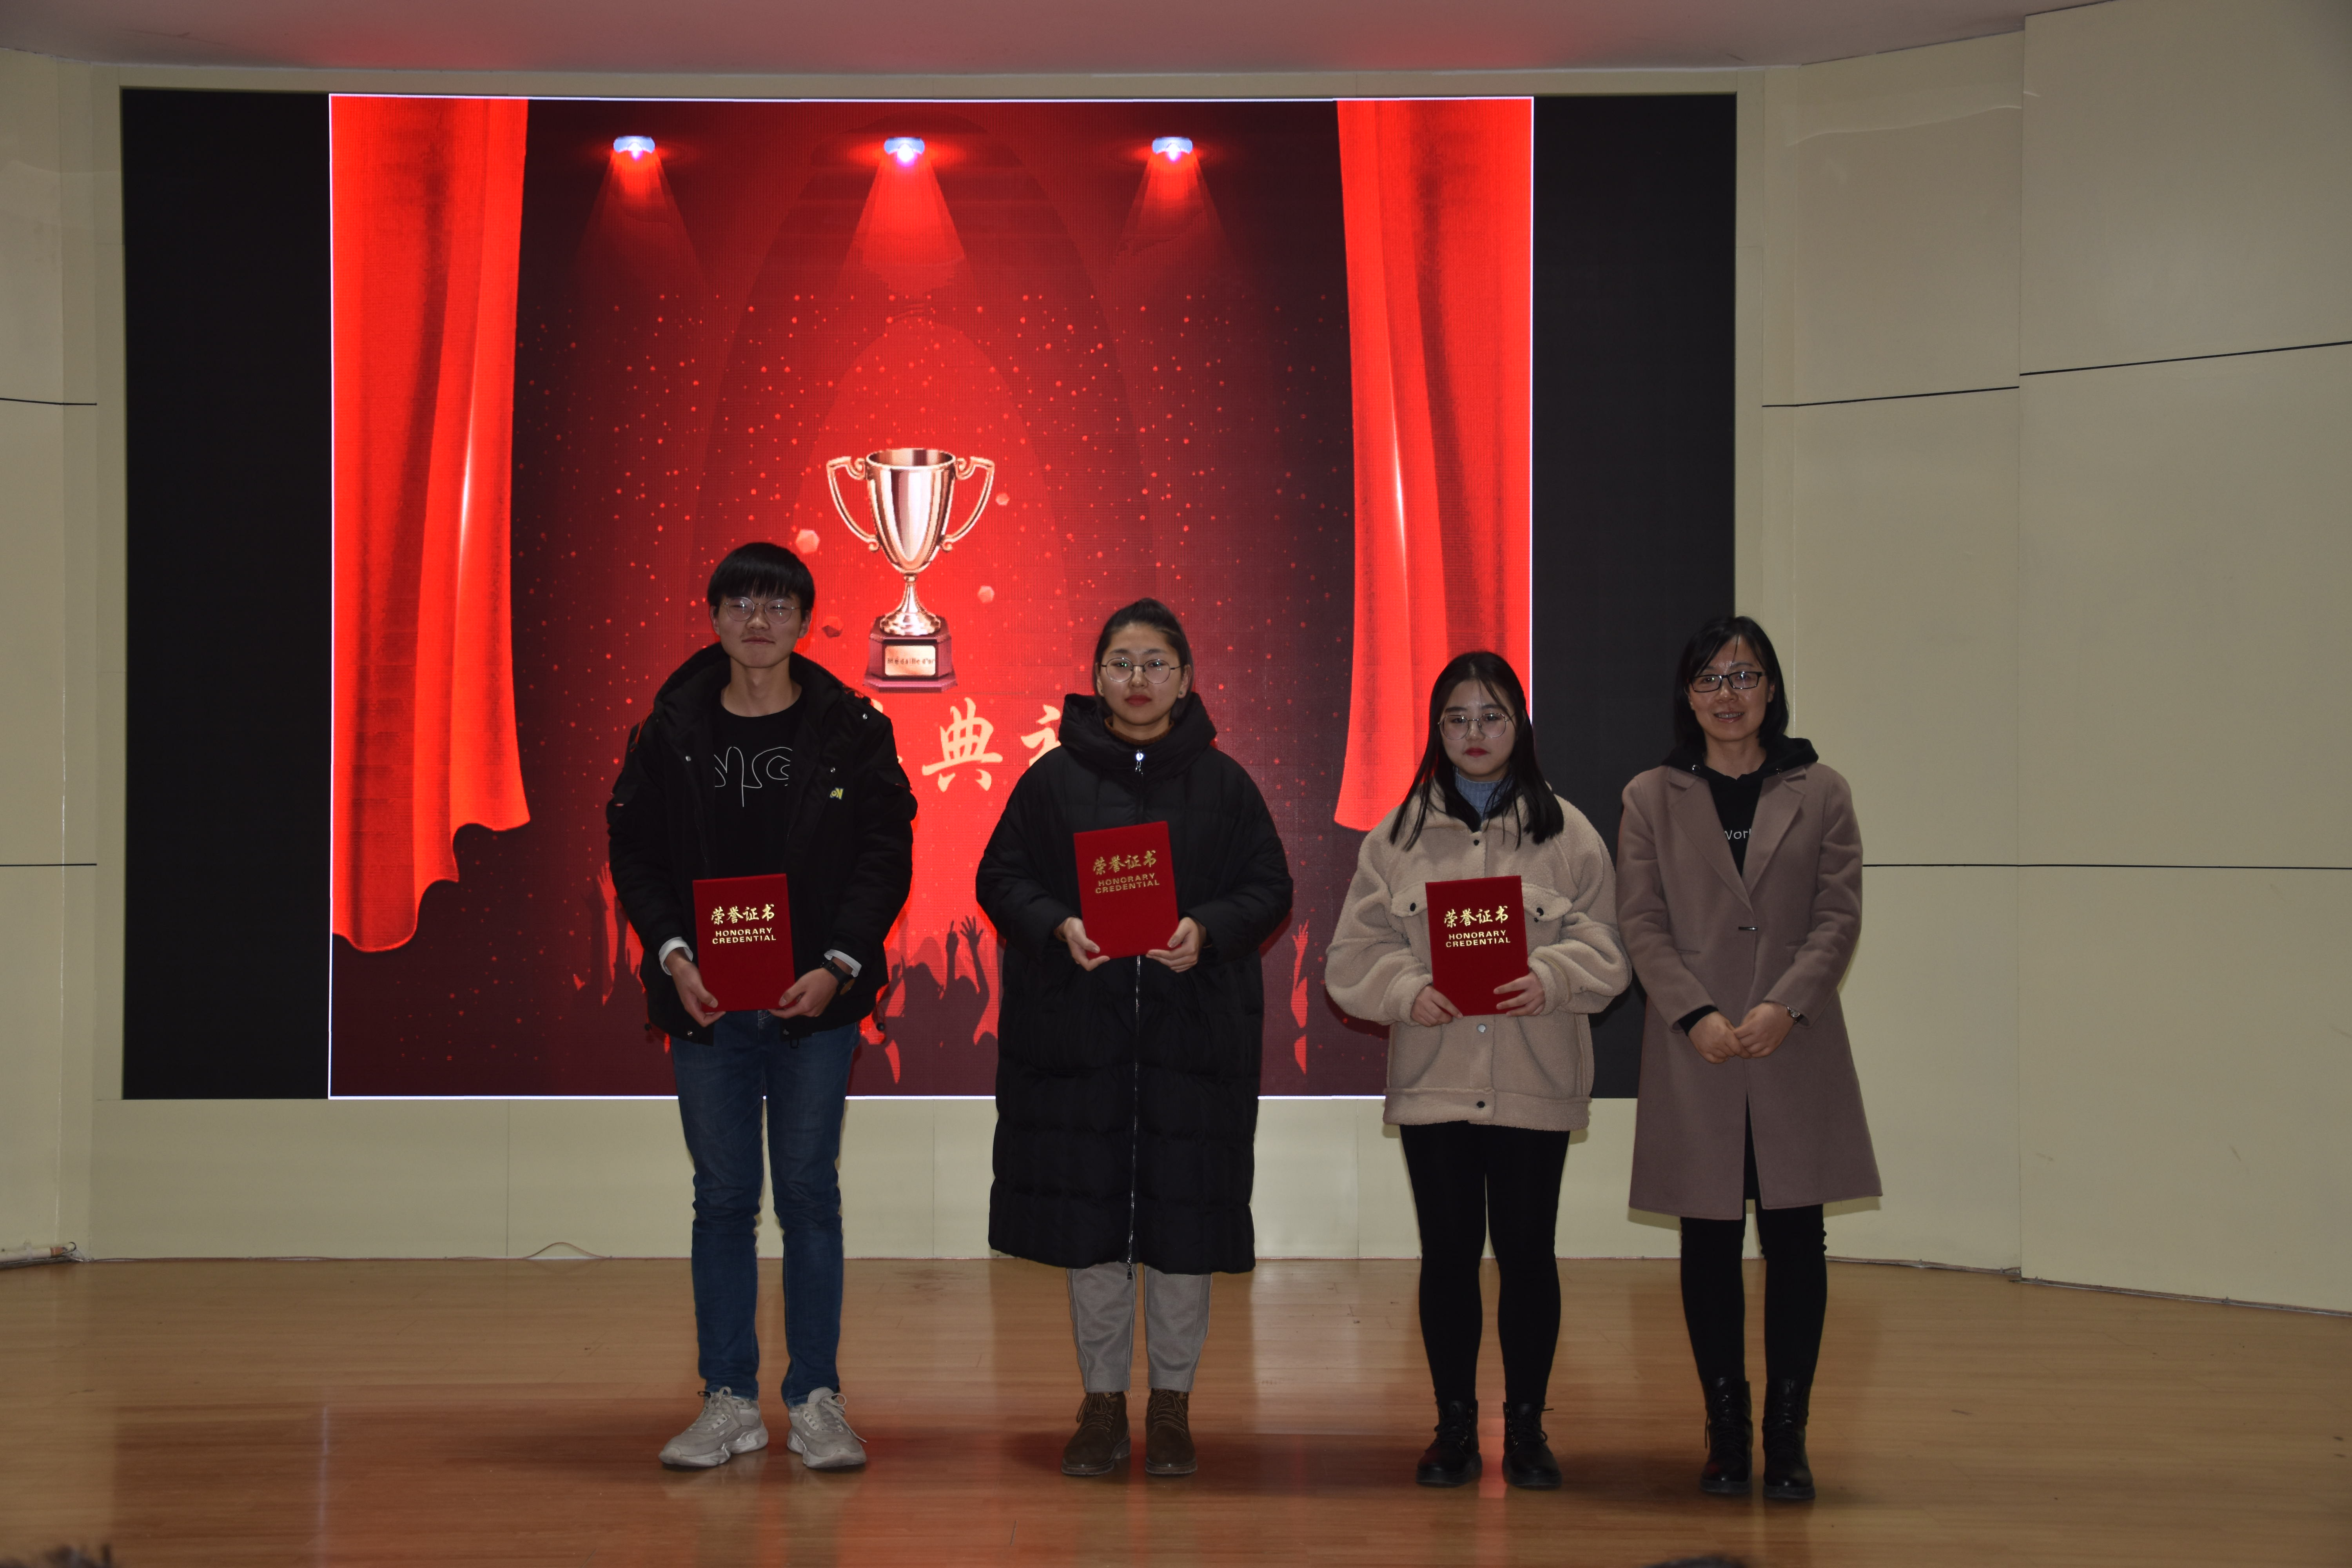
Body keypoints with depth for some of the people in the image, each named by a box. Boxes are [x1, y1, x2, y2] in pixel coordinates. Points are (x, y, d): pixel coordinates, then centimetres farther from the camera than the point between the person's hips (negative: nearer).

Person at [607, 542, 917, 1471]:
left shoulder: (850, 730, 2)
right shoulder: (672, 732, 6)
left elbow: (885, 854, -1)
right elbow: (635, 854, 6)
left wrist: (838, 965, -12)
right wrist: (673, 956, -8)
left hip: (814, 1003, -1)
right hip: (707, 1004, 1)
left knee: (810, 1196, 3)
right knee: (722, 1200, 6)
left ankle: (815, 1403, 10)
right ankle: (729, 1403, 13)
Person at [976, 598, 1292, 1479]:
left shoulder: (1222, 784, 5)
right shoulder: (1055, 778, 4)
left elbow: (1269, 889, 4)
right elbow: (1001, 878, 4)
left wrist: (1205, 930, -15)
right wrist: (1060, 926, -15)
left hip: (1194, 1027, 0)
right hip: (1077, 1025, 0)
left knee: (1183, 1209, 1)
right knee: (1088, 1209, 3)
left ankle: (1172, 1401, 14)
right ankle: (1102, 1400, 15)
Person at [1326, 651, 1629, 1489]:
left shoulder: (1566, 833, 6)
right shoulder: (1398, 836, 8)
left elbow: (1604, 946, 1)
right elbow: (1355, 953, 4)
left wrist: (1550, 979, -19)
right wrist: (1408, 993, -15)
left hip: (1534, 1081, -1)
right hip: (1432, 1077, 1)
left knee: (1527, 1252, 3)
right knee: (1448, 1253, 4)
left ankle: (1527, 1425, 15)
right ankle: (1455, 1427, 15)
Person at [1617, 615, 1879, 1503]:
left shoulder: (1820, 795, 8)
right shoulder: (1651, 800, 8)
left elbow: (1840, 914, 1)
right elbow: (1642, 923, 1)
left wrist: (1785, 1006, -13)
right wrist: (1697, 1016, -13)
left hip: (1795, 1055, 0)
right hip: (1694, 1060, 0)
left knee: (1795, 1241, -1)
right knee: (1709, 1246, 3)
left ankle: (1787, 1437, 6)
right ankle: (1725, 1432, 11)